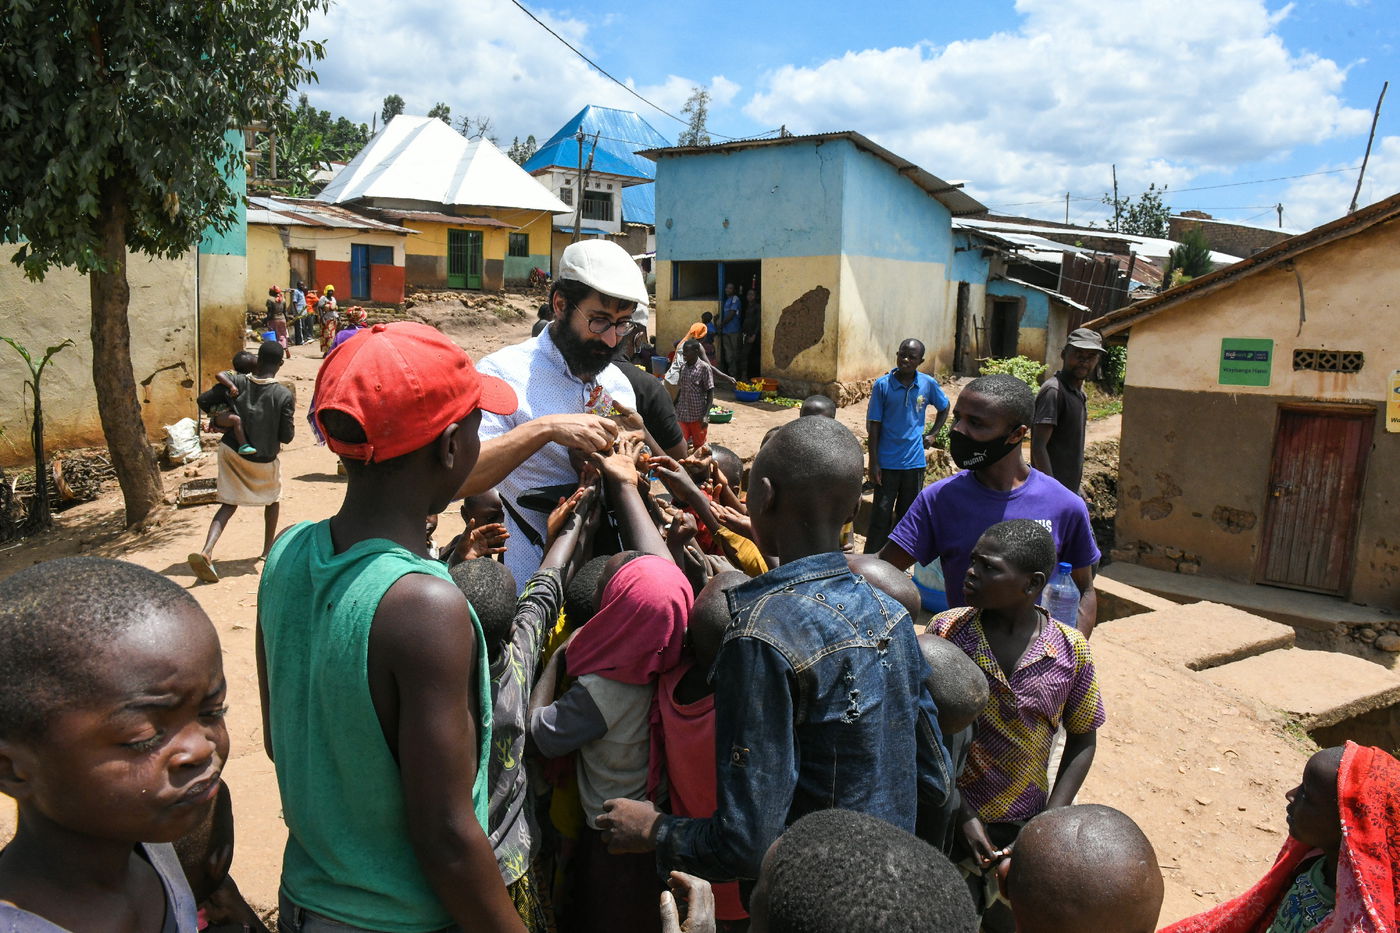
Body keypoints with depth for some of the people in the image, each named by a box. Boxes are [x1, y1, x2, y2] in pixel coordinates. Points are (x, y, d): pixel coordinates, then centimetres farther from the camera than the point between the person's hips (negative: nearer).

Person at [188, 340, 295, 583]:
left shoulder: (235, 383, -7)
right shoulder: (284, 394, -15)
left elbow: (203, 400, 3)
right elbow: (286, 436, -12)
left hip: (232, 451, 3)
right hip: (264, 460, -2)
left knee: (229, 503, 9)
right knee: (273, 499, 24)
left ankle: (206, 551, -13)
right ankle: (268, 549, 31)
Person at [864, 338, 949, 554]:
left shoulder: (928, 384, -2)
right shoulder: (882, 385, -8)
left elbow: (944, 408, 19)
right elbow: (874, 425, -6)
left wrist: (932, 434, 6)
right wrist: (873, 462, -9)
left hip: (915, 461, 3)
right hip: (887, 461, -3)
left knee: (908, 513, 13)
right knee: (881, 513, -1)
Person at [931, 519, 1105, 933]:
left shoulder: (1071, 650, -10)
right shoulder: (947, 629, -13)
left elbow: (1081, 740, 2)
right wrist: (962, 817, -12)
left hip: (1024, 826, 1)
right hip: (952, 820, -1)